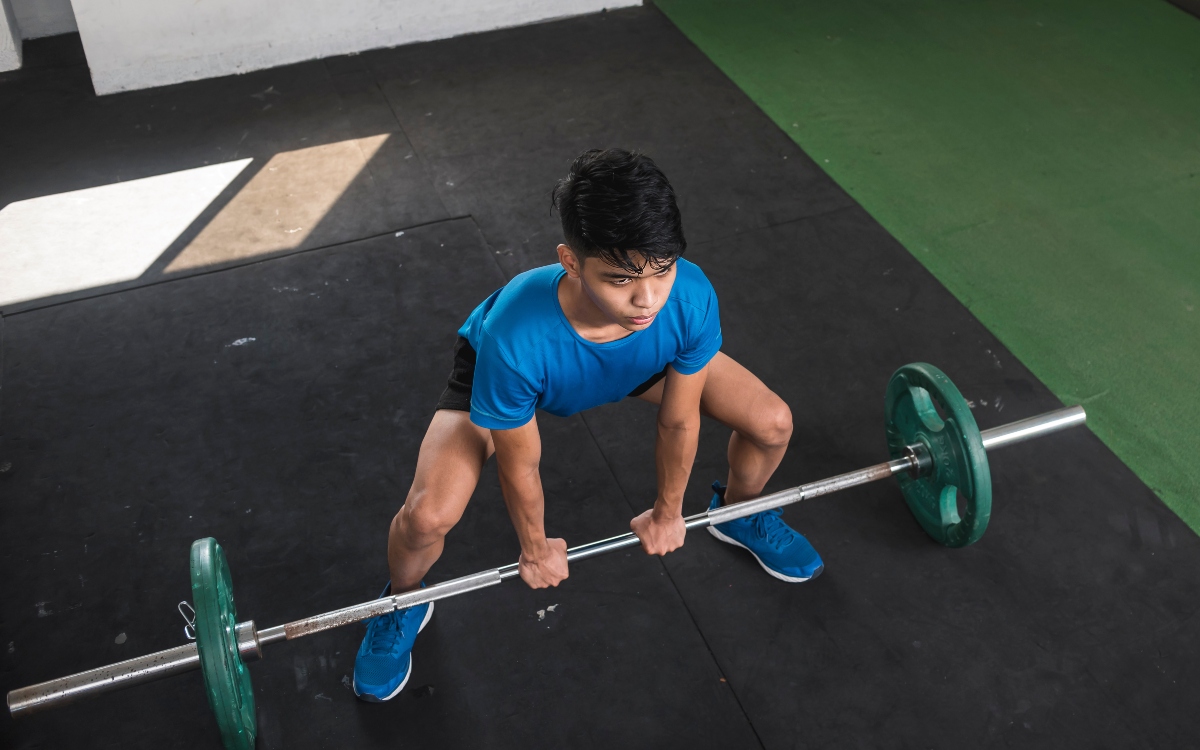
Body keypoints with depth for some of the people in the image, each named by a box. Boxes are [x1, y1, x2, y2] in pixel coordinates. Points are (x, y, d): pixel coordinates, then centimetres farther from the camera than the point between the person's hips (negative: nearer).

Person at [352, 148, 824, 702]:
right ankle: (404, 603, 15)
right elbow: (519, 466, -24)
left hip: (639, 360, 3)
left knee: (772, 423, -6)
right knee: (427, 516, -23)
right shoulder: (515, 337, -45)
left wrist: (666, 512, 0)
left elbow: (678, 420, -17)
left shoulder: (691, 299, -38)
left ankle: (738, 513, 31)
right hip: (499, 372, -3)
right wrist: (536, 550, -6)